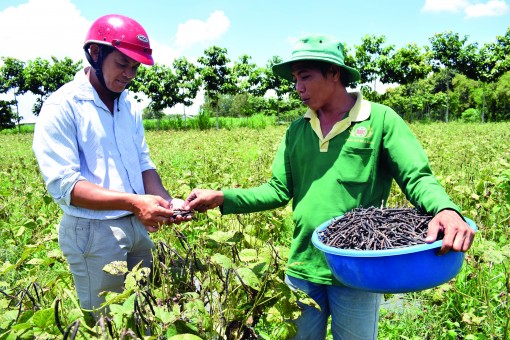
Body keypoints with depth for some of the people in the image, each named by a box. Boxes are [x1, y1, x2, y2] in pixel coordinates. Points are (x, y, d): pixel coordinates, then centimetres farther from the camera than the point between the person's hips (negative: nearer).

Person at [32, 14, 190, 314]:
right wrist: (133, 201, -29)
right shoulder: (62, 107, -13)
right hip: (93, 232, -6)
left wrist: (166, 201, -9)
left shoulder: (129, 107, 9)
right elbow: (63, 184, -20)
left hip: (137, 226, 6)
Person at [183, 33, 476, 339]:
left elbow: (418, 178, -8)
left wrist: (446, 210, -30)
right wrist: (222, 198, -7)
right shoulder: (297, 130, 6)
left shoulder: (381, 119, -6)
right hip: (302, 269, 4)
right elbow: (279, 190, 5)